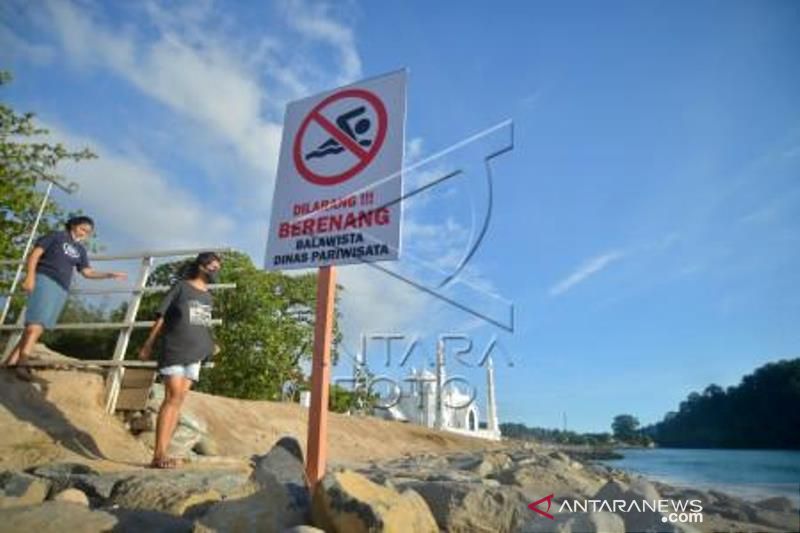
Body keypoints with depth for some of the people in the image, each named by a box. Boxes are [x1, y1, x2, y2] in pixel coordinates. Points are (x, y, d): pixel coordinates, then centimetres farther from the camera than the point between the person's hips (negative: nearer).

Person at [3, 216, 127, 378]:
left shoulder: (80, 250, 21)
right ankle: (22, 362, -20)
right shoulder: (56, 236, 7)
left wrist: (110, 275, 6)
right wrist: (30, 276, -12)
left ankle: (12, 361, 1)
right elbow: (34, 254, 0)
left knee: (40, 323, -1)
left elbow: (87, 272, 17)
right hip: (44, 279, -5)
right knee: (37, 320, -17)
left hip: (62, 289, 6)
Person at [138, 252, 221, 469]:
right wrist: (148, 345, -1)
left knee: (178, 401, 3)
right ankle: (158, 455, -10)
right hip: (174, 350, -6)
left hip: (195, 354, 6)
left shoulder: (208, 297, 17)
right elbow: (161, 317, 0)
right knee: (173, 398, -12)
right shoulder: (181, 287, 1)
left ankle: (162, 453, 6)